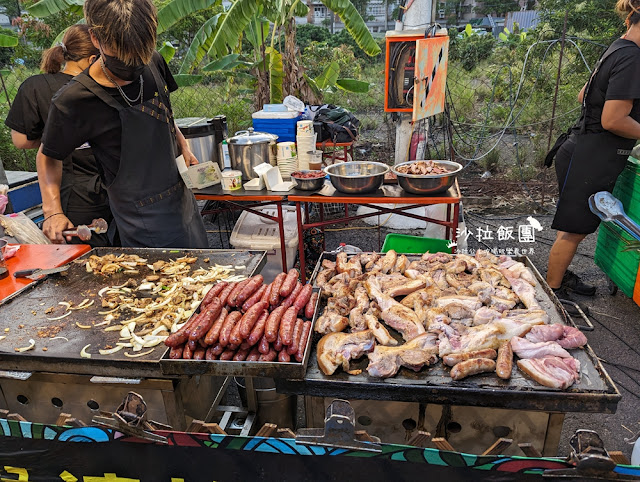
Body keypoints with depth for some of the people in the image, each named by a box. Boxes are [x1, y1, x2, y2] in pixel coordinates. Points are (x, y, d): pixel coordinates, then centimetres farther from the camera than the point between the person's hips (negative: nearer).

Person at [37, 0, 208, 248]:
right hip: (143, 225, -6)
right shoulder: (72, 101, -21)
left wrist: (184, 148, 1)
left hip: (184, 202, 6)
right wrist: (53, 212, -18)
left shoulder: (153, 63, -6)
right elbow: (48, 156, -6)